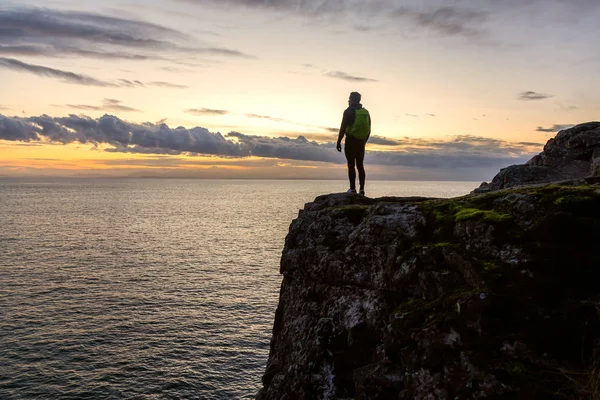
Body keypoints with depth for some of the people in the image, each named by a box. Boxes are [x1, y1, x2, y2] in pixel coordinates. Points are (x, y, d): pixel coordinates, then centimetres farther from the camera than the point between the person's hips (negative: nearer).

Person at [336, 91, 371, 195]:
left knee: (351, 165, -3)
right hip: (361, 142, 5)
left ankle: (352, 188, -5)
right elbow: (369, 130, 14)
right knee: (360, 165, 8)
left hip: (351, 141, -5)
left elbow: (343, 128, -12)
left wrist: (338, 142, -8)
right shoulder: (366, 112, 12)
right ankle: (361, 189, 6)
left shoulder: (349, 111, -6)